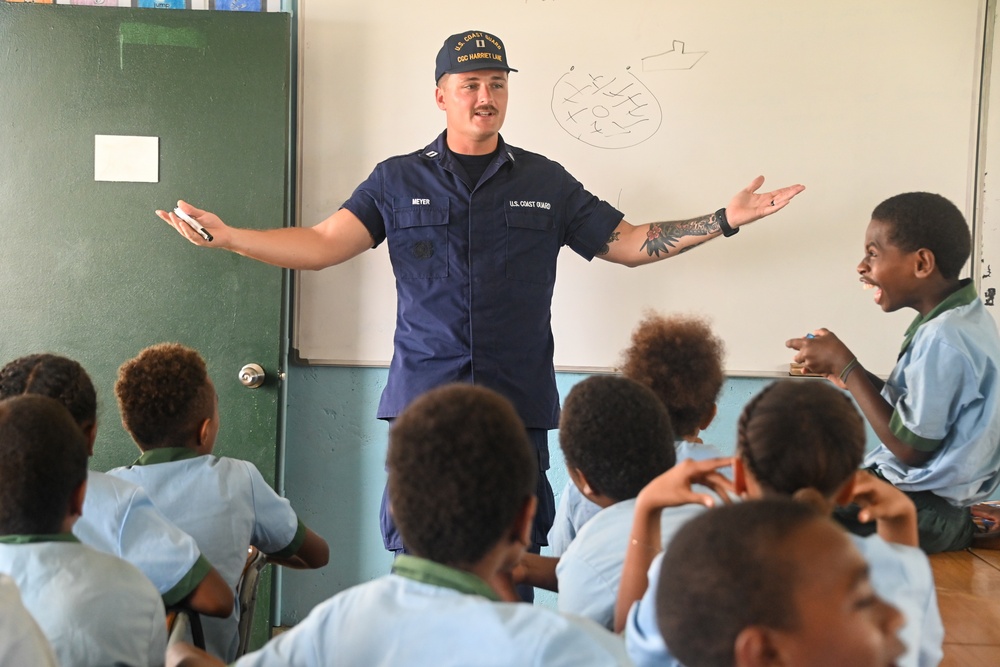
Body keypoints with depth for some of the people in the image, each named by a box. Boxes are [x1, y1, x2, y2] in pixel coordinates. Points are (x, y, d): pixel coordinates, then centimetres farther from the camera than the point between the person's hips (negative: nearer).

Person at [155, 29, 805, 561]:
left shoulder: (546, 183, 12)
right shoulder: (398, 181, 9)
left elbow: (629, 243, 14)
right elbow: (322, 244, 1)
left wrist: (725, 219, 6)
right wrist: (226, 235, -12)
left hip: (520, 403, 1)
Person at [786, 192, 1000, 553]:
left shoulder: (941, 339, -24)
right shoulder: (964, 319, 6)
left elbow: (911, 449, -21)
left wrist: (845, 366, -15)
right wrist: (852, 376, 3)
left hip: (920, 512, -10)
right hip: (928, 500, 10)